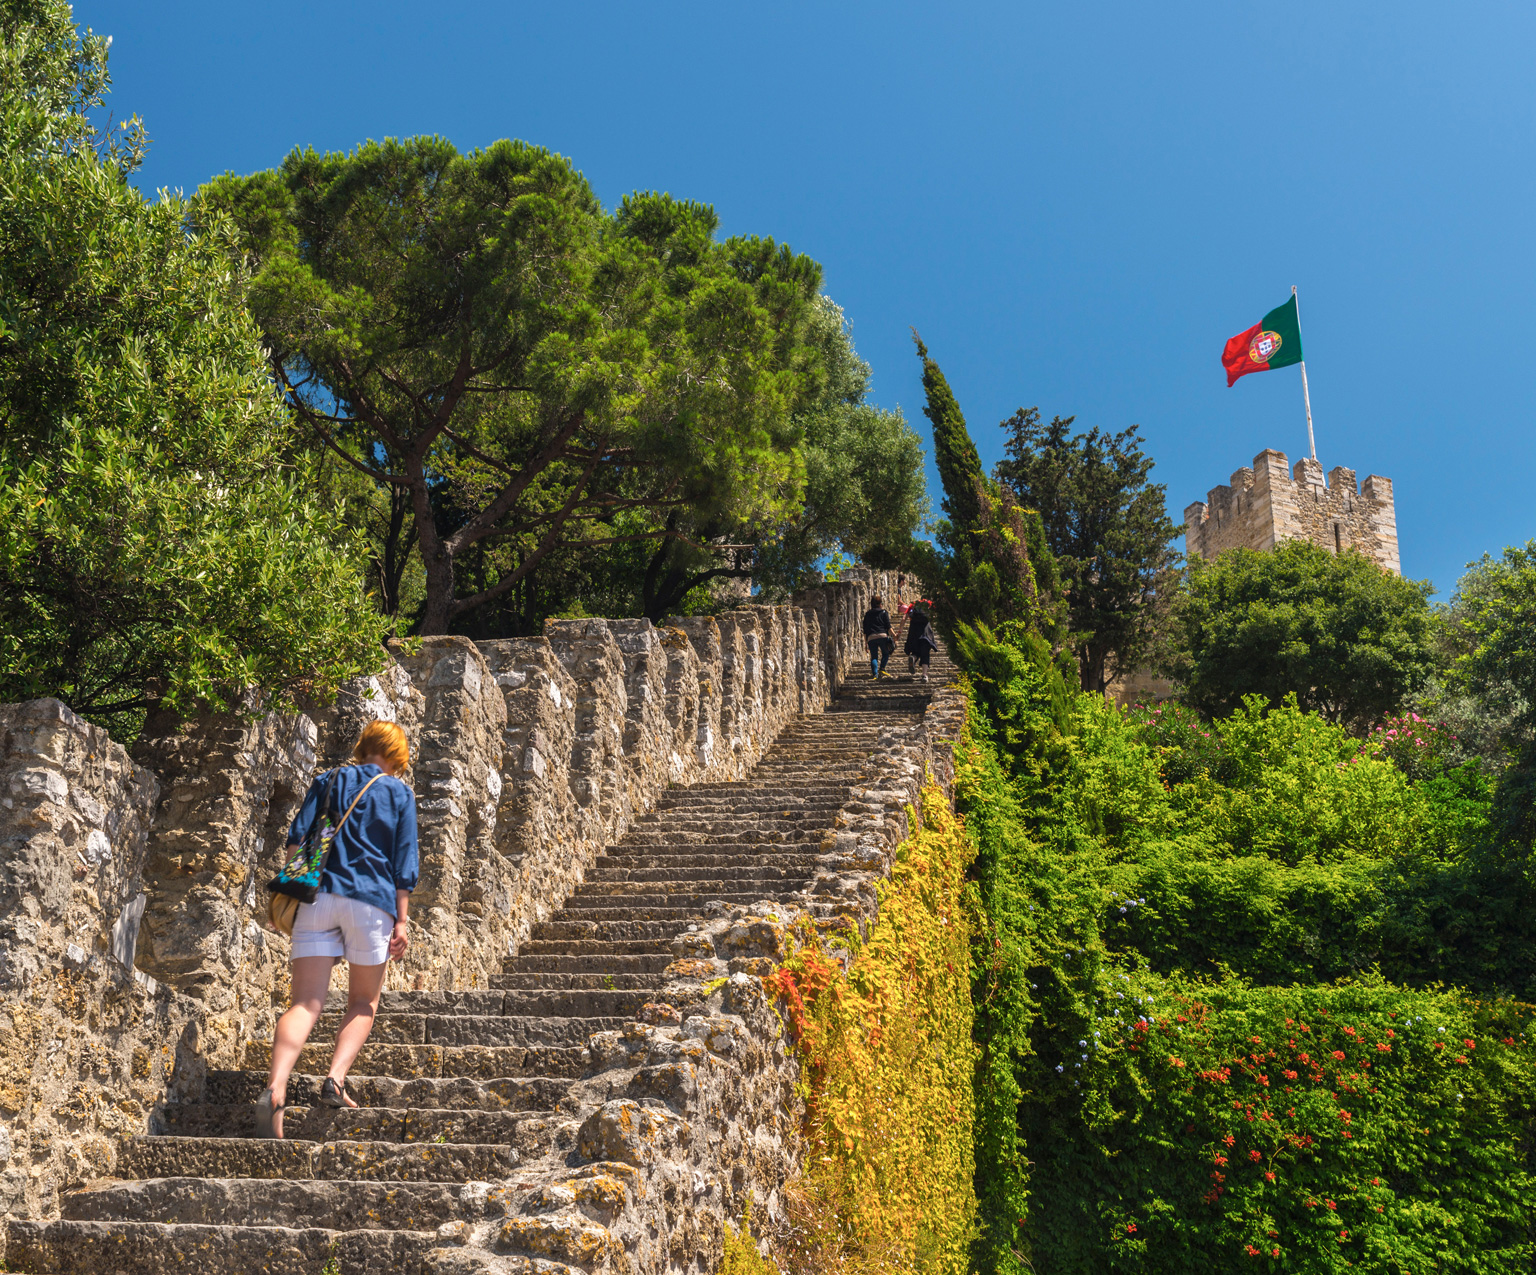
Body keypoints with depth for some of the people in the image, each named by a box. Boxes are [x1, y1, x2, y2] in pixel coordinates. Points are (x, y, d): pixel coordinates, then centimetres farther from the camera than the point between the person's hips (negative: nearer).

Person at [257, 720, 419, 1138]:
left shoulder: (329, 781, 15)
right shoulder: (400, 793, 9)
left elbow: (298, 837, 6)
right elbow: (404, 862, 3)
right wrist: (401, 921, 3)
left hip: (318, 896, 2)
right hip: (372, 899, -2)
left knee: (306, 1004, -3)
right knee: (364, 1003, 14)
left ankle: (275, 1089, -24)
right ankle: (336, 1079, -7)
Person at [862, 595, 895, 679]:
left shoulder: (867, 614, 17)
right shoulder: (883, 612, 8)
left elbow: (865, 630, 16)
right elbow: (888, 626, -1)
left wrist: (865, 642, 19)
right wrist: (893, 635, 2)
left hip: (871, 637, 2)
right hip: (883, 636, -2)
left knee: (874, 657, 3)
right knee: (885, 653, 14)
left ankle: (874, 674, -13)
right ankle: (881, 669, -6)